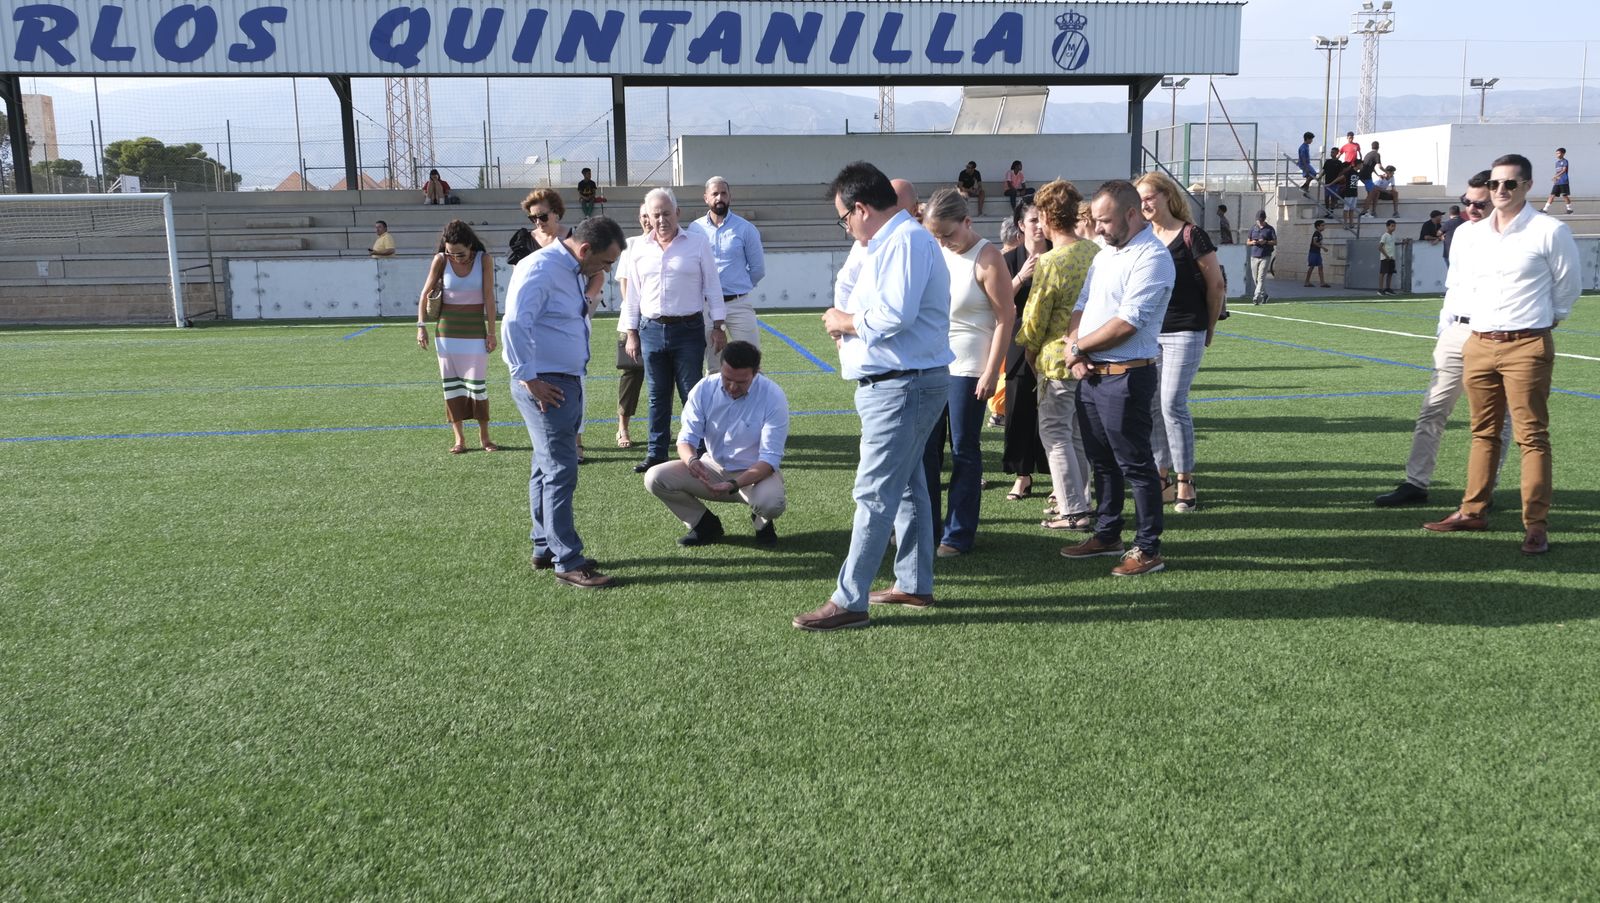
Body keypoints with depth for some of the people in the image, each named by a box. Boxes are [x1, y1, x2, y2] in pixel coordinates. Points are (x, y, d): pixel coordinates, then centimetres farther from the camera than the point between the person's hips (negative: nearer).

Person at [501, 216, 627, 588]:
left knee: (549, 468, 17)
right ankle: (567, 561, -2)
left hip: (569, 382, 10)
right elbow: (514, 326, -26)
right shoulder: (541, 269, -18)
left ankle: (545, 549, 27)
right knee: (561, 471, -8)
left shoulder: (575, 272, 13)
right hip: (544, 385, -10)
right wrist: (530, 380, -22)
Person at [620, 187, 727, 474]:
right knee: (658, 396, 9)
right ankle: (656, 453, 16)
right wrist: (631, 334, 9)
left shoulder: (698, 243, 1)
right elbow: (632, 294, 12)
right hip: (651, 330, 3)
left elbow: (712, 286, 2)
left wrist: (717, 327, -2)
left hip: (689, 329, -3)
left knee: (692, 394, -1)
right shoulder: (639, 250, 8)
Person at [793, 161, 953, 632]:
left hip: (902, 387, -11)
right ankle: (914, 584, 29)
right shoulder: (892, 242, 17)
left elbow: (895, 315, -27)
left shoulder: (906, 241, -17)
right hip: (898, 383, 11)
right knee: (906, 486, 18)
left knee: (874, 494, -9)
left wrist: (846, 321, -11)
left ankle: (849, 601, -6)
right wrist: (849, 325, 2)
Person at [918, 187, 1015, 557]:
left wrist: (991, 373, -14)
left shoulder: (986, 258, -10)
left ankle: (959, 534, 10)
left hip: (968, 368, -6)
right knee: (925, 447, 10)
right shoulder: (934, 253, 8)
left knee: (964, 450, 1)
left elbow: (1006, 318, -11)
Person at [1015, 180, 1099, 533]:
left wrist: (1030, 350, 5)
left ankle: (1073, 510, 3)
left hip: (1058, 359, -7)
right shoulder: (1095, 251, 2)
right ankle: (1081, 499, 26)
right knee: (1078, 431, 17)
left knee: (1055, 432, 2)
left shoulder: (1051, 263, -20)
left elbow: (1034, 321, -13)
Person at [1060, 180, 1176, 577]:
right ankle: (1107, 535, 30)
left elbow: (1127, 322, -22)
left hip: (1126, 377, -9)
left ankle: (1148, 549, 6)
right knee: (1101, 461, 17)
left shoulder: (1151, 257, -14)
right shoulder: (1105, 254, 16)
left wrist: (1079, 347, -11)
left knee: (1136, 464, -2)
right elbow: (1082, 306, 16)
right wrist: (1073, 346, -3)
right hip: (1090, 374, 9)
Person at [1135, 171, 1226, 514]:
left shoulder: (1191, 236, -7)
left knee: (1173, 404, -10)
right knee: (1151, 406, 7)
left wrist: (1209, 329, 4)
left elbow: (1216, 285, -2)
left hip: (1184, 334, -5)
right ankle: (1161, 473, 19)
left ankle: (1185, 482, 0)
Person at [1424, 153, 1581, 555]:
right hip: (1478, 344, 5)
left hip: (1527, 346, -5)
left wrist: (1547, 319, 14)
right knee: (1483, 432, 14)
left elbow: (1568, 285, 7)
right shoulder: (1469, 234, 8)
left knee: (1532, 436, -4)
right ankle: (1473, 511, 22)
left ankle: (1536, 525, -1)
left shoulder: (1550, 232, -5)